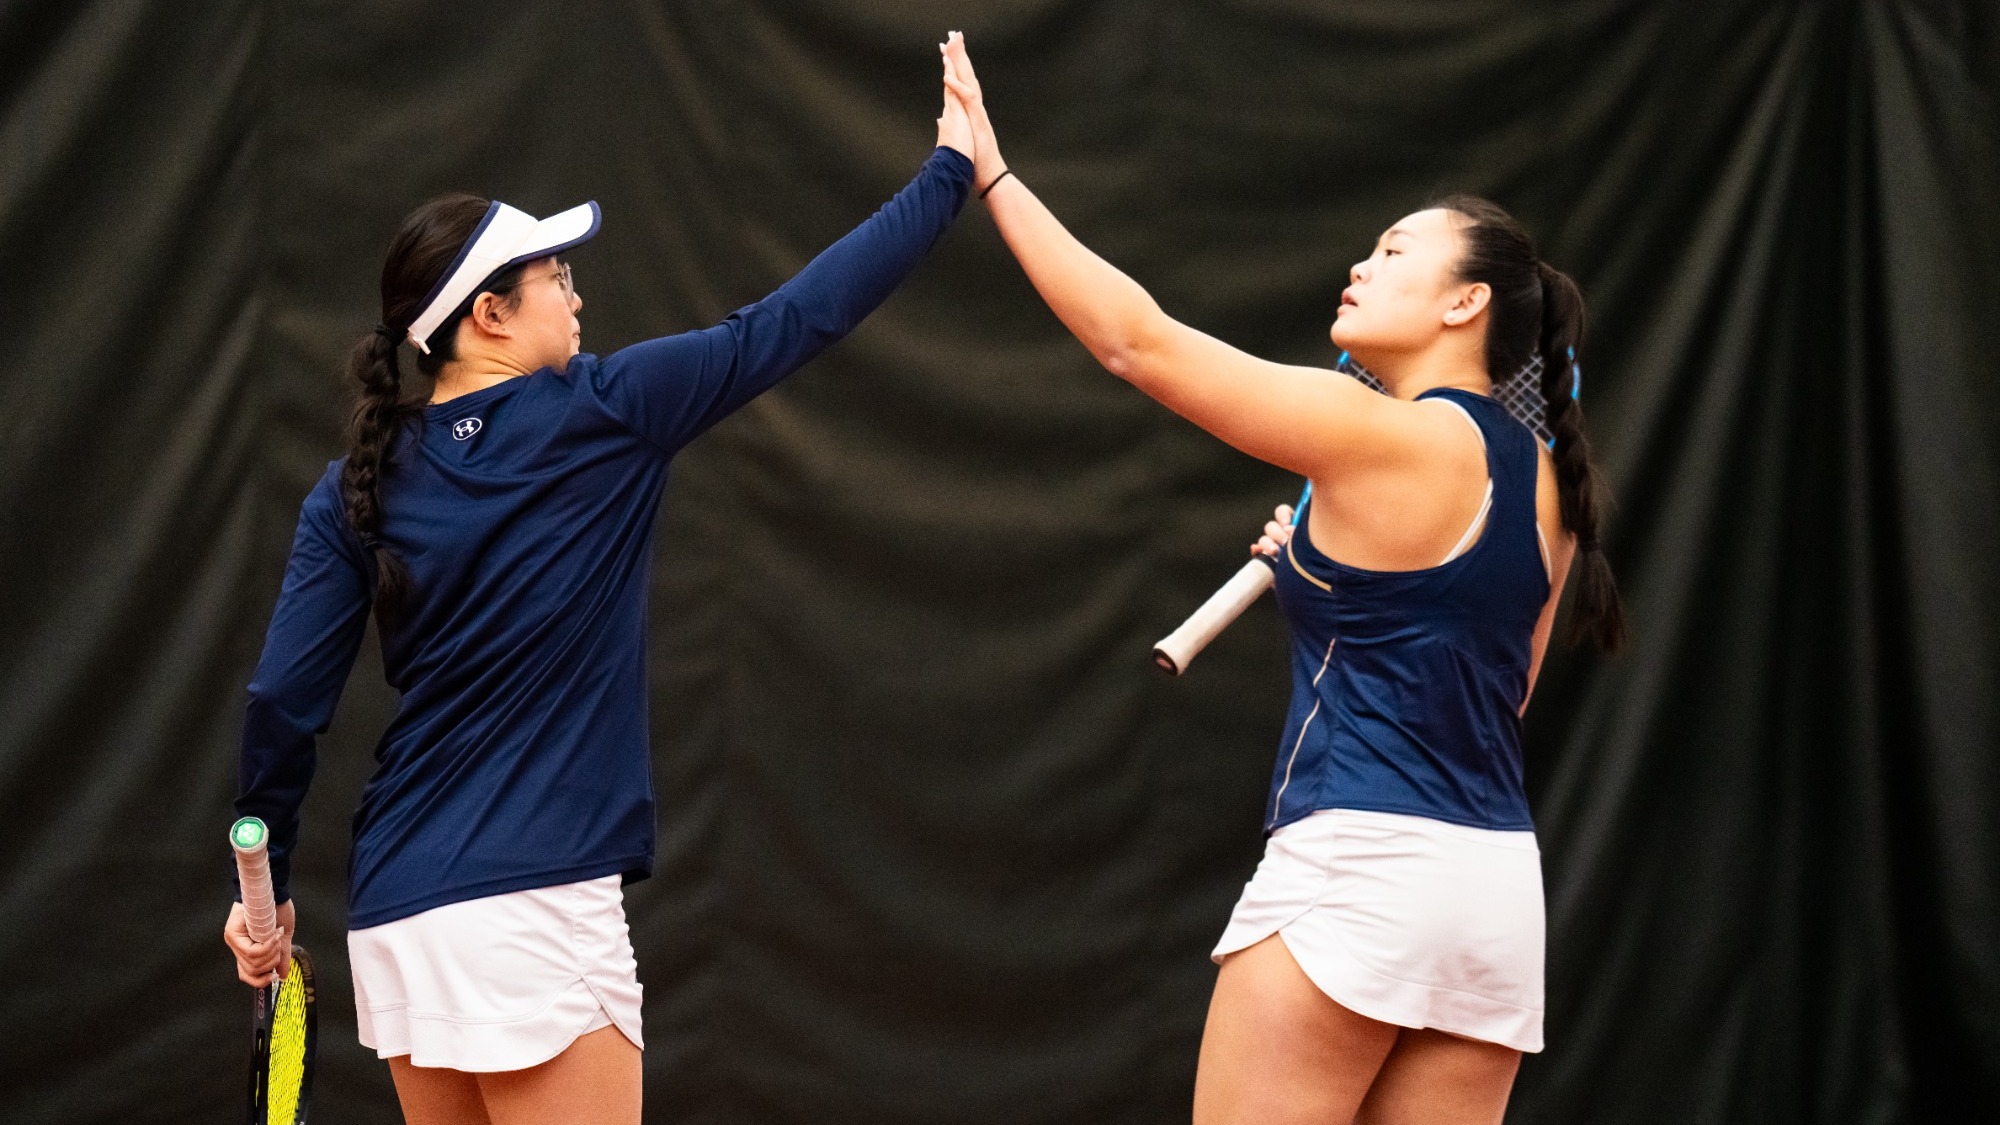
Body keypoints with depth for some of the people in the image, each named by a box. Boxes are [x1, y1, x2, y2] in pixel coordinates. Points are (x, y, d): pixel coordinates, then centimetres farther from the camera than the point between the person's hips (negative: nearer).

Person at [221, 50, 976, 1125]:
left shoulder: (357, 492, 5)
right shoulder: (598, 418, -6)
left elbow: (283, 703, 1)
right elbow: (794, 320, -1)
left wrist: (265, 882, 13)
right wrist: (951, 175, 8)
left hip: (396, 913, 6)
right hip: (532, 911, -6)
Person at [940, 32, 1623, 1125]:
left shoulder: (1388, 435, -9)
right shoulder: (1543, 480, 13)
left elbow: (1137, 340, -7)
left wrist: (995, 176, -1)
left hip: (1357, 866, -8)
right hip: (1497, 878, 8)